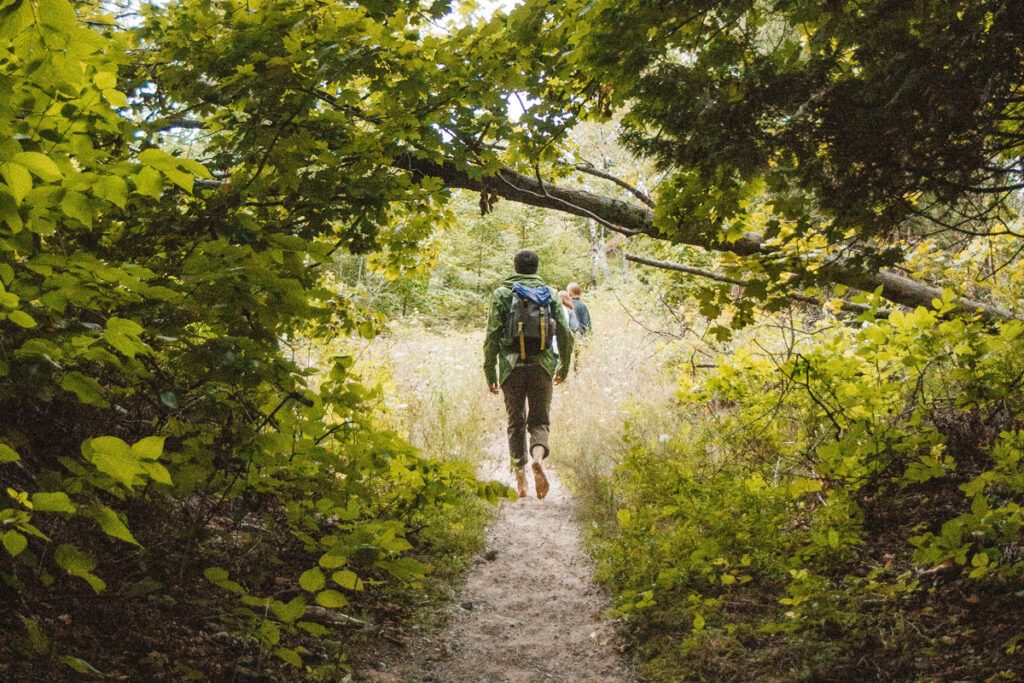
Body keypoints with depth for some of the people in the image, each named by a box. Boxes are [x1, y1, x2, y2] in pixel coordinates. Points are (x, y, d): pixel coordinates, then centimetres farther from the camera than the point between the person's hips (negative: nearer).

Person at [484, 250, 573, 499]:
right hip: (542, 366, 1)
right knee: (539, 421, 7)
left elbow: (492, 336, -1)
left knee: (516, 423, 10)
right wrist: (564, 367, 18)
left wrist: (490, 372, 4)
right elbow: (565, 334, 6)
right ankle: (538, 458, -22)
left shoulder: (501, 294, 4)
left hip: (512, 366, 0)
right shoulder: (550, 294, 8)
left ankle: (520, 477, 4)